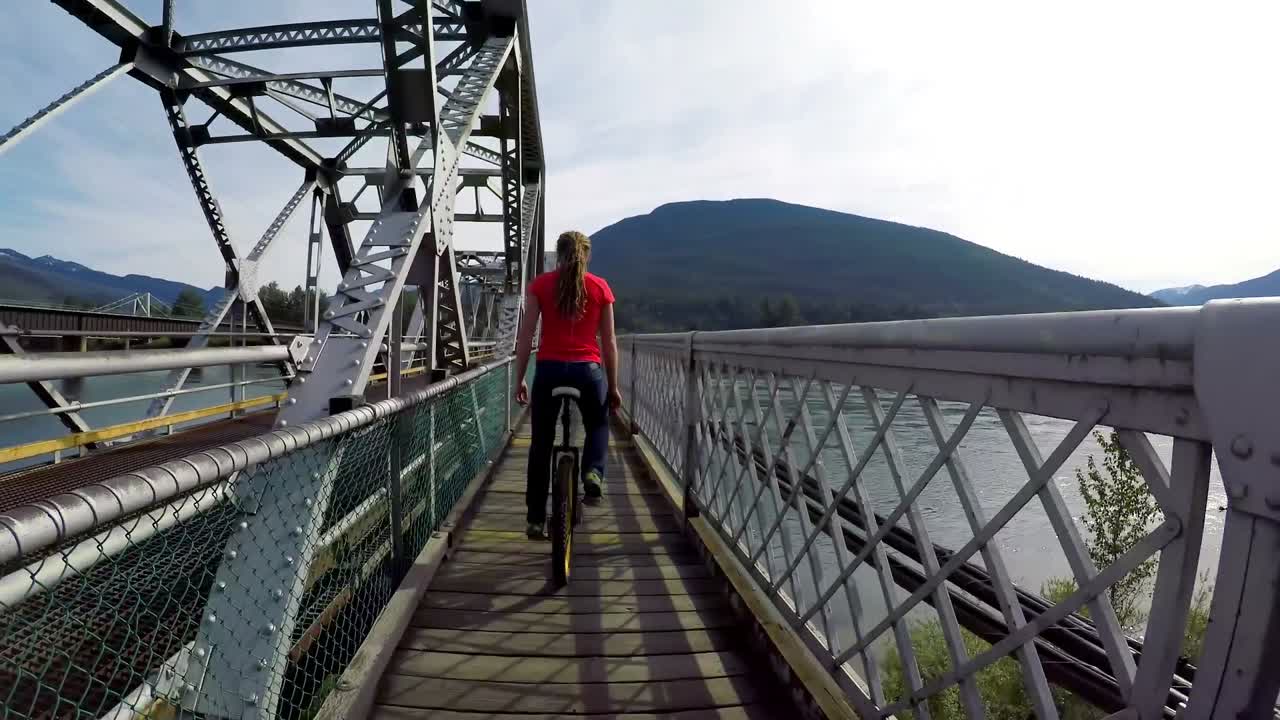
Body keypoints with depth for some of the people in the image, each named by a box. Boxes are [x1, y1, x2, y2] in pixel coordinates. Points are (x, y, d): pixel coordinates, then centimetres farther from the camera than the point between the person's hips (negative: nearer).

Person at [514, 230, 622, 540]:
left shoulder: (540, 284, 4)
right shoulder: (600, 287, 4)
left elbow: (525, 336, 0)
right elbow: (609, 343, 5)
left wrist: (519, 379, 7)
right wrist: (613, 386, 12)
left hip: (549, 369, 0)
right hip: (588, 370, 0)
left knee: (541, 443, 13)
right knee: (598, 425, 28)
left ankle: (536, 520, 18)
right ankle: (593, 472, 2)